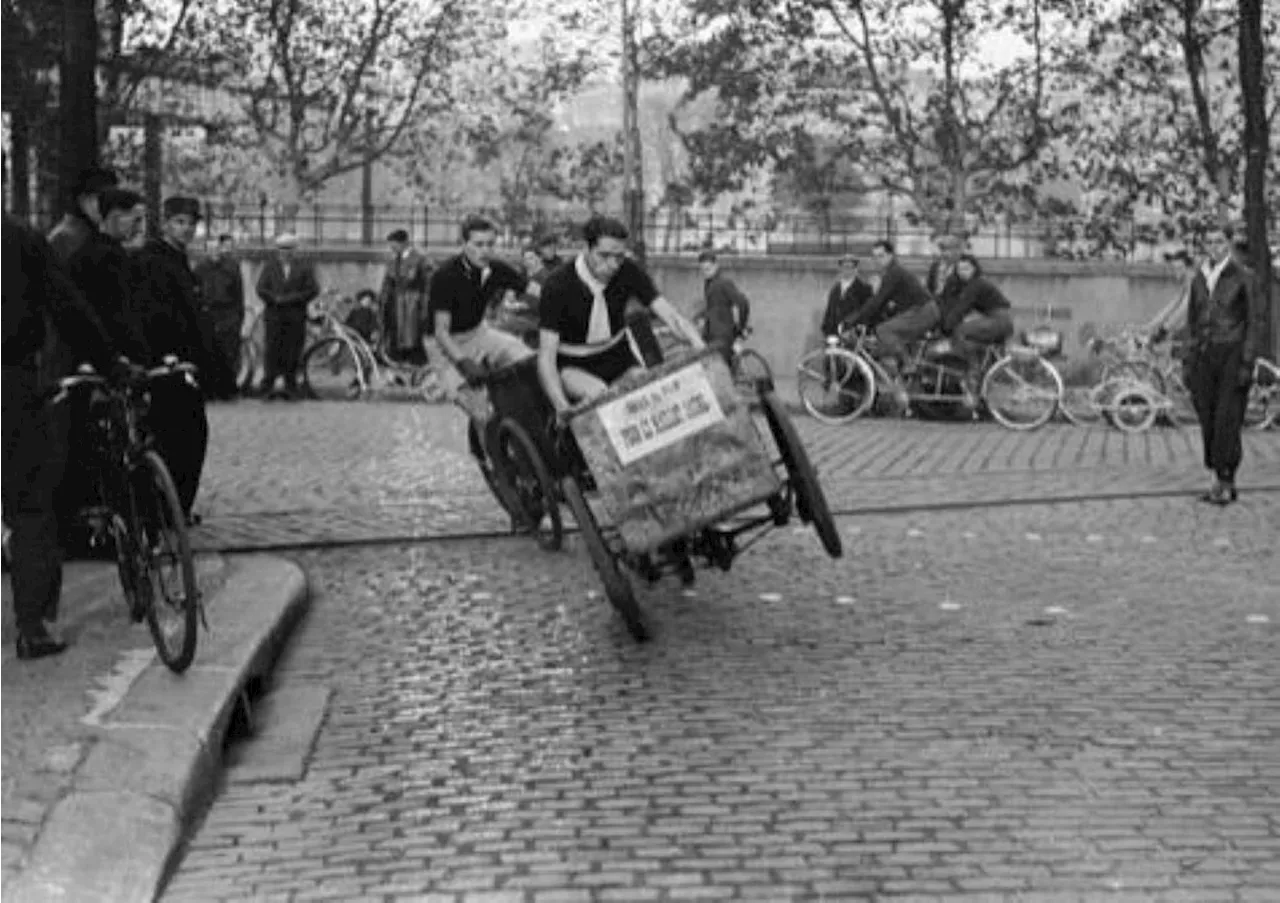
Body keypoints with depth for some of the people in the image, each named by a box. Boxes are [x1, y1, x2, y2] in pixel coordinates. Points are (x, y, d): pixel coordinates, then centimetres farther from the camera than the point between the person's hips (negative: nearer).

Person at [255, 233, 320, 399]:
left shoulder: (304, 267, 7)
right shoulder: (270, 267, 10)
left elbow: (313, 290, -2)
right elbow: (261, 289, 3)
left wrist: (290, 299, -10)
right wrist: (276, 299, -13)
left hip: (296, 317, 0)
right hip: (273, 316, 0)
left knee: (293, 354, 0)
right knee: (272, 352, -3)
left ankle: (291, 389, 7)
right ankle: (267, 386, 4)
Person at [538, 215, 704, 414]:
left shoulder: (629, 272, -12)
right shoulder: (558, 286, -23)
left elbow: (669, 314, -16)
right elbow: (546, 355, -26)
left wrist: (701, 349, -38)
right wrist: (562, 407, -43)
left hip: (617, 356, 4)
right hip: (573, 366, -4)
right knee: (597, 394, -35)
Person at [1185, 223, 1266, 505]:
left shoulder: (1243, 277, -5)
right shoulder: (1199, 280, 11)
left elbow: (1258, 321, -7)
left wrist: (1247, 363, -13)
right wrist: (1189, 363, 12)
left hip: (1232, 355, -5)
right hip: (1204, 355, 5)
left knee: (1228, 420, -9)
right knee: (1208, 419, 4)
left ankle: (1226, 483, -4)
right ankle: (1219, 480, 13)